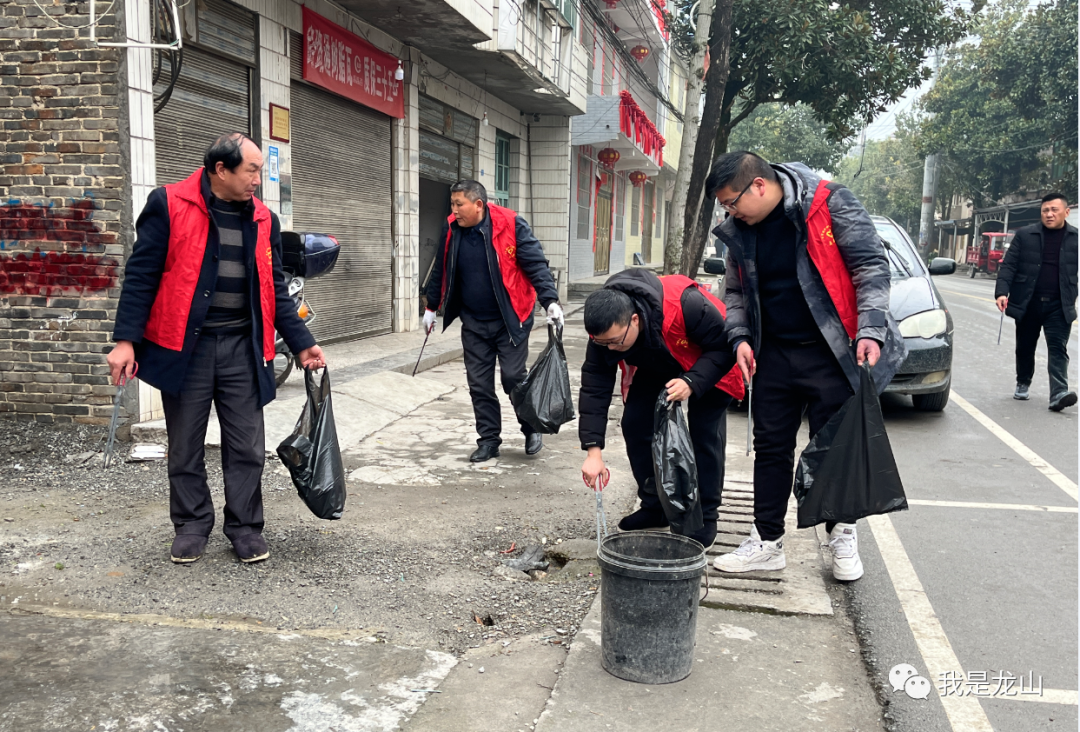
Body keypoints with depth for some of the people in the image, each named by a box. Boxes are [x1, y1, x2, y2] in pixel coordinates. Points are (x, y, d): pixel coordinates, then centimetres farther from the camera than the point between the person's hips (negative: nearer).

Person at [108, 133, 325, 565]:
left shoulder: (263, 220, 9)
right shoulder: (169, 205, -4)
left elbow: (275, 289, 13)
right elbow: (141, 274, -4)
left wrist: (302, 344, 9)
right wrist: (126, 340, -10)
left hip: (242, 348, 3)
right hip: (185, 345, -3)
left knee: (246, 447, 5)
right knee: (185, 447, 8)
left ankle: (245, 528, 19)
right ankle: (192, 526, 24)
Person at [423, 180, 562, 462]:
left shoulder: (511, 225, -15)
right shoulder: (451, 230, 0)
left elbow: (535, 264, -17)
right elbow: (441, 271, 13)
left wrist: (550, 301, -29)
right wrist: (431, 308, 21)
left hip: (510, 319, -4)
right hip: (473, 323, 5)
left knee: (513, 377, -3)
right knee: (479, 384, 6)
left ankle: (531, 429, 22)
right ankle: (489, 440, 20)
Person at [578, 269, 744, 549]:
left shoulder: (686, 305, -43)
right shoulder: (604, 330, -26)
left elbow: (723, 347, -29)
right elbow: (594, 387, -24)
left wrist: (692, 383, -42)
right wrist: (593, 450, -30)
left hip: (708, 368, -4)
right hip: (655, 369, 5)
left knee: (705, 434, -13)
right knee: (635, 424, -5)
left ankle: (705, 518, 3)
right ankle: (654, 507, 12)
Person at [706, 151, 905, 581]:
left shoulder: (828, 204, -12)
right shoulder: (739, 230, 5)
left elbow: (871, 265, -11)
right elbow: (736, 291, 16)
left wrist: (871, 329, -19)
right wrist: (740, 337, 0)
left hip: (828, 353, -5)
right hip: (773, 355, 5)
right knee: (770, 449, 9)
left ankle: (842, 536, 26)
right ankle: (767, 542, 20)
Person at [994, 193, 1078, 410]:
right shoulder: (1024, 235, 2)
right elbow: (1008, 265, -1)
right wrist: (1001, 292, -14)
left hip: (1059, 306, -1)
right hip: (1028, 303, 1)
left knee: (1058, 348, -10)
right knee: (1025, 348, 13)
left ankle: (1058, 393, -17)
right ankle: (1022, 384, 33)